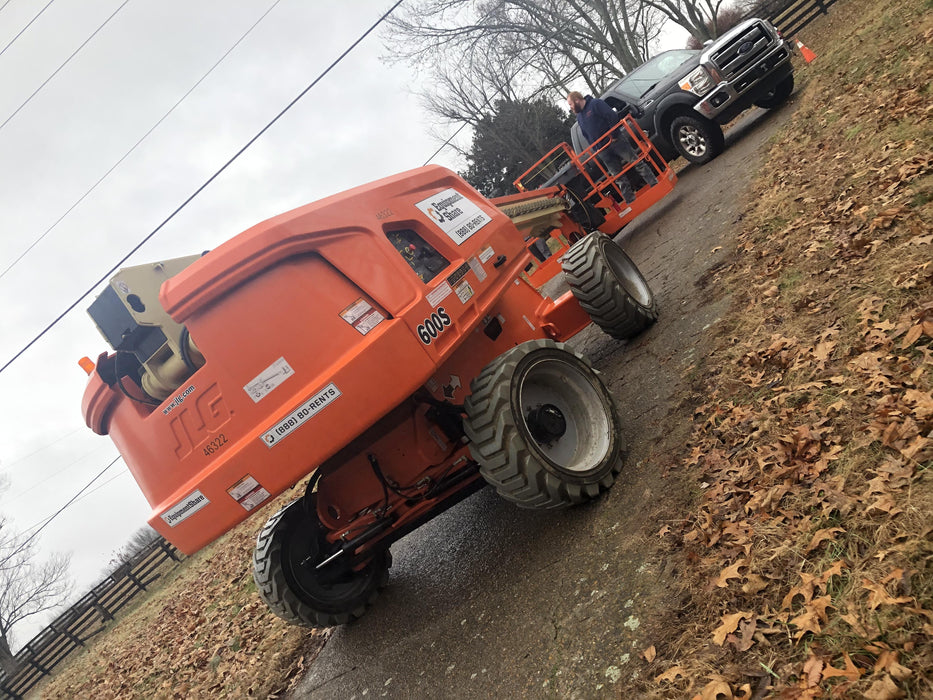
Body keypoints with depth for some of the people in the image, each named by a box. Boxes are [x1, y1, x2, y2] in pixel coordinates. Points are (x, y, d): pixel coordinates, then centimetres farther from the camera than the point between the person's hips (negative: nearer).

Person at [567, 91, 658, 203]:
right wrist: (596, 149, 8)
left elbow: (613, 117, -16)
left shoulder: (595, 103, -8)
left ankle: (655, 184, 4)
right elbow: (586, 136, 18)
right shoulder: (579, 117, 14)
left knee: (637, 162, -3)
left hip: (616, 141, -6)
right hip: (602, 151, 6)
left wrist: (614, 136, -17)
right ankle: (631, 200, 8)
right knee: (619, 177, 5)